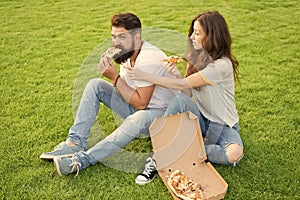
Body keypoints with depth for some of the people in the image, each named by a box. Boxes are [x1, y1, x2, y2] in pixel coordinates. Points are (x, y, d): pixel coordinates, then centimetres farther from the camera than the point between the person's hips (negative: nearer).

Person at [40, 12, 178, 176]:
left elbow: (141, 103, -26)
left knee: (138, 119, -43)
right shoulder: (127, 53, 0)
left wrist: (114, 77, -26)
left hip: (161, 112, -8)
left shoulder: (149, 59, -26)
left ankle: (83, 159, -40)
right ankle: (76, 143, -14)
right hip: (136, 106, 8)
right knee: (95, 85, -4)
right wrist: (113, 76, -15)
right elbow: (124, 92, 3)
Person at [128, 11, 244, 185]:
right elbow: (189, 93, -2)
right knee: (180, 100, -25)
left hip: (223, 126, -5)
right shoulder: (198, 57, 1)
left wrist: (144, 76, -22)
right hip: (201, 119, 5)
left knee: (234, 154, -35)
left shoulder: (222, 64, -23)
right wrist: (177, 74, -20)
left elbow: (183, 85, -25)